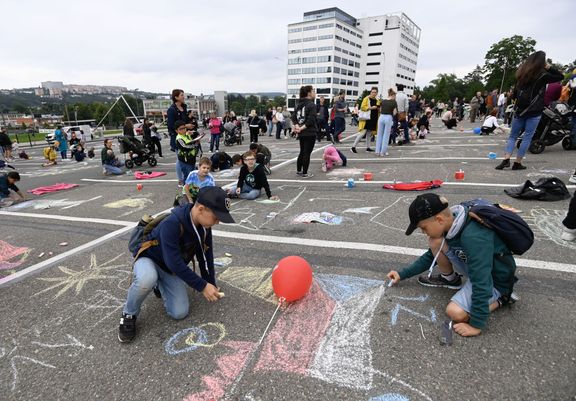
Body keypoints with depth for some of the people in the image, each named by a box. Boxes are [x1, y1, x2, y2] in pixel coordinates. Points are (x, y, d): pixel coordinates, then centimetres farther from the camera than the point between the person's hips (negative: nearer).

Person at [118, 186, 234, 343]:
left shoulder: (204, 226, -15)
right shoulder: (172, 224, -37)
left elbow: (206, 255, -4)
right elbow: (174, 263, -37)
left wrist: (211, 285, 0)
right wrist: (202, 286, -31)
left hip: (173, 268, 6)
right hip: (149, 259, -5)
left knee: (180, 313, -9)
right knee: (147, 279, -42)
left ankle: (160, 285, 21)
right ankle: (129, 314, -10)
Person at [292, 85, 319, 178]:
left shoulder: (299, 104, 12)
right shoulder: (311, 105, -12)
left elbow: (294, 117, 8)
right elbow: (311, 120, -22)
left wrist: (297, 126, -4)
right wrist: (302, 128, -16)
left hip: (301, 133, 8)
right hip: (310, 133, -8)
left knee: (302, 152, 19)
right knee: (307, 153, -1)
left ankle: (298, 171, 27)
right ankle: (304, 173, 5)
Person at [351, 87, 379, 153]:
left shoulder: (377, 100, 16)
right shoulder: (366, 99, -2)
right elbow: (362, 107, -11)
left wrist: (378, 108, 1)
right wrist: (371, 108, -19)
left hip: (373, 120, 7)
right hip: (366, 119, -6)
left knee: (369, 134, 11)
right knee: (362, 133, -13)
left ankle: (368, 147, 18)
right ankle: (353, 147, -9)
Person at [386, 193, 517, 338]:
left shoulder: (474, 237, -37)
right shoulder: (451, 223, -10)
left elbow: (482, 283, -34)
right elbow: (431, 256, 6)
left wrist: (476, 325, -27)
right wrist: (403, 274, 5)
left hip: (495, 280, -7)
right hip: (475, 267, 7)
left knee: (455, 313, -24)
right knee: (435, 242, -11)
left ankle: (500, 298, -1)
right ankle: (450, 279, 13)